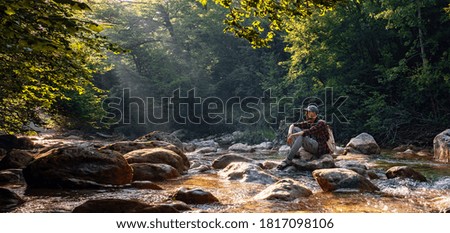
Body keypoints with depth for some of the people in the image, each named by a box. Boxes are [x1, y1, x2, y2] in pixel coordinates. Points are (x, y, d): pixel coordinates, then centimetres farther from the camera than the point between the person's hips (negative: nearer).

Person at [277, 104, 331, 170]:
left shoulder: (321, 123, -16)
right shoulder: (309, 123, 7)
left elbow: (307, 132, -29)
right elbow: (293, 125, 4)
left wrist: (292, 135, -25)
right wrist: (289, 133, -17)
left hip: (320, 149, -8)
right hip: (311, 146, 8)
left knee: (301, 137, -33)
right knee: (294, 129, -1)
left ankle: (288, 160, -32)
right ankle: (294, 154, -12)